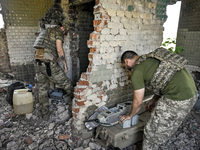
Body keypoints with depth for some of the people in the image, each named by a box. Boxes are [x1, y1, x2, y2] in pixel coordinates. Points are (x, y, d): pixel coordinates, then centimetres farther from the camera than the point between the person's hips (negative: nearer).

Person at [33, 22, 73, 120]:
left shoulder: (46, 31, 28)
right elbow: (59, 50, -11)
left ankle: (45, 114, 24)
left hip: (38, 63, 9)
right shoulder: (58, 31, 3)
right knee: (66, 84, 6)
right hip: (49, 64, -9)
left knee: (42, 90, 14)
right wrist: (65, 64, -1)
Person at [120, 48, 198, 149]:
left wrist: (130, 116, 20)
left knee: (152, 131, 7)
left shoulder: (137, 71, -7)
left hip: (178, 98, -9)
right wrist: (153, 100, 32)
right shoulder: (151, 57, 17)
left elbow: (138, 102, 0)